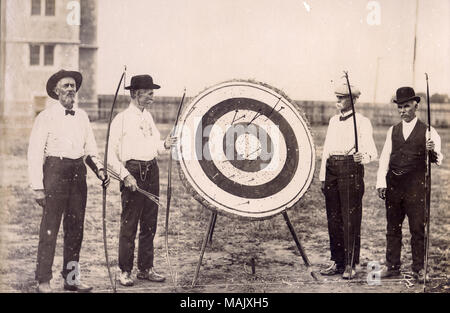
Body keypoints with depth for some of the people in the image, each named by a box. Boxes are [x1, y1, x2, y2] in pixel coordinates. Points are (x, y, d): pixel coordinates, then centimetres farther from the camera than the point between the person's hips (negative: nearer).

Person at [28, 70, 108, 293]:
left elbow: (90, 149, 19)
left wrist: (98, 168, 0)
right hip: (55, 171, -5)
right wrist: (38, 188, -10)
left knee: (75, 228, 9)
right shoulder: (46, 117, -3)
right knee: (50, 228, -4)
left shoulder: (82, 117, 13)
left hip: (78, 172, 6)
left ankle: (71, 278, 19)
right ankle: (43, 280, 6)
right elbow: (34, 154, -5)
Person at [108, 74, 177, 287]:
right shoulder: (122, 119, -6)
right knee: (129, 224, -3)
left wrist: (164, 145, 1)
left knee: (149, 223, 10)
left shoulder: (148, 117, 15)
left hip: (152, 170, 7)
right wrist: (125, 175, -17)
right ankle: (125, 271, 7)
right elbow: (111, 153, -8)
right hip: (133, 171, -7)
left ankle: (146, 268, 21)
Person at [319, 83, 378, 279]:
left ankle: (350, 265, 3)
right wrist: (323, 177, 16)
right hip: (332, 169, 6)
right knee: (333, 219, 8)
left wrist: (363, 157, -31)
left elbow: (373, 152, -8)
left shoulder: (362, 122, -1)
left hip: (351, 169, -6)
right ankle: (337, 262, 17)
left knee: (350, 219, -5)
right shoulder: (333, 121, 17)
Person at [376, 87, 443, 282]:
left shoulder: (427, 131, 1)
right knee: (392, 228, 10)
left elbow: (438, 159, -8)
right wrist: (381, 183, -2)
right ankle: (392, 266, 20)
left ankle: (419, 268, 11)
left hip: (415, 185, -4)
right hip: (393, 184, 4)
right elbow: (384, 158, 8)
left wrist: (433, 151, -31)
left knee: (418, 228, 0)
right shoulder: (392, 131, 12)